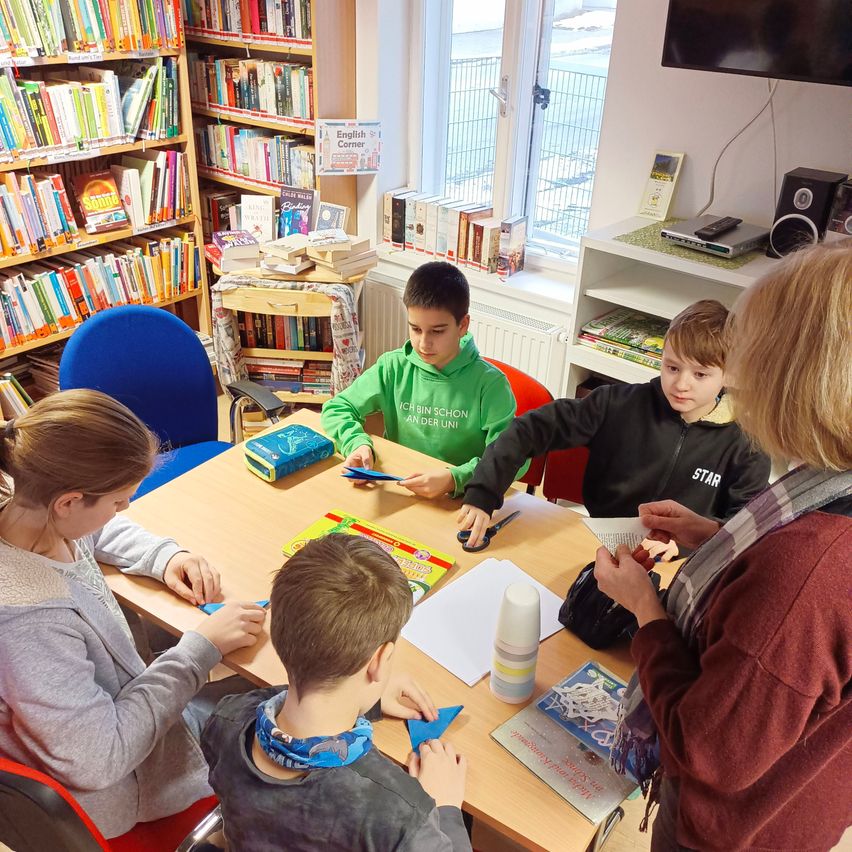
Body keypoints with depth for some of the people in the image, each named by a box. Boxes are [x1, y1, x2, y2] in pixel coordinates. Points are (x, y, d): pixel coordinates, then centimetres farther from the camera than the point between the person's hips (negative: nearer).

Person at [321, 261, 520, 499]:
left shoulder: (489, 383, -10)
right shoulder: (393, 367, -1)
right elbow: (336, 408, 6)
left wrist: (455, 479, -31)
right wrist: (357, 443, -14)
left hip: (462, 498, -2)